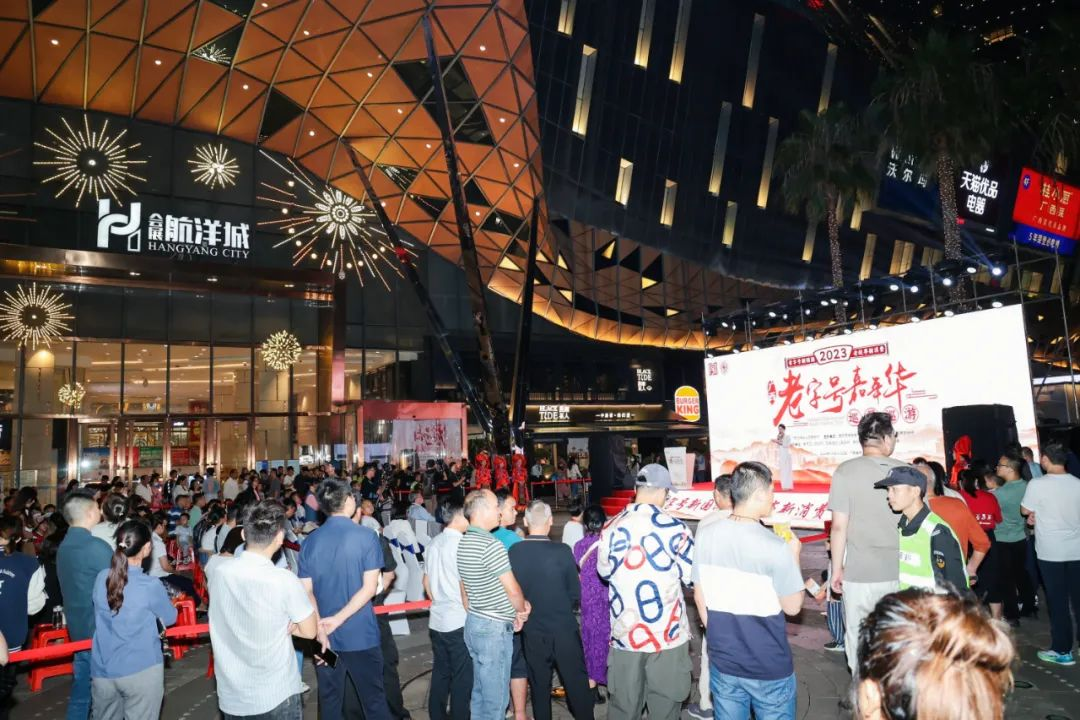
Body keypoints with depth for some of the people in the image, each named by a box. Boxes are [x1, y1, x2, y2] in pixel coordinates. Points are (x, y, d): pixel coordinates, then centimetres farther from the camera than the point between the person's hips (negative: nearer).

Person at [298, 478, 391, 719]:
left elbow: (306, 591, -4)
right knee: (374, 700, 9)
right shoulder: (366, 537, -10)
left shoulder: (309, 542, 0)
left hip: (325, 636, 4)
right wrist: (338, 618, -15)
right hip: (361, 634, -3)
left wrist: (319, 627, -14)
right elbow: (370, 588, -15)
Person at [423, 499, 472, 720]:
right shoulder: (460, 544, -15)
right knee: (462, 678, 4)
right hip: (458, 622, -7)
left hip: (436, 620, 7)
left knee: (440, 673, 16)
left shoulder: (434, 543, 8)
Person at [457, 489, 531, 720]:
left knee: (480, 692, 18)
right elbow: (513, 590, -18)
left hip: (473, 623, 9)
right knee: (495, 698, 1)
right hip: (495, 628, -9)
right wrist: (521, 610, 1)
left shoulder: (462, 543, 7)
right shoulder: (491, 545, -20)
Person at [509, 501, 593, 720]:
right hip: (563, 628, -2)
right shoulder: (562, 551, -18)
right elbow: (575, 594, -8)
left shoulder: (514, 552, -13)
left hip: (531, 630, 3)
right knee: (577, 683, 12)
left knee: (539, 687, 17)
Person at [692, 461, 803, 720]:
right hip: (770, 668, -4)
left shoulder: (705, 535, -7)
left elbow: (699, 596, 3)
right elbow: (792, 607, -8)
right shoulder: (775, 546, -21)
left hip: (723, 663, 4)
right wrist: (794, 555, 3)